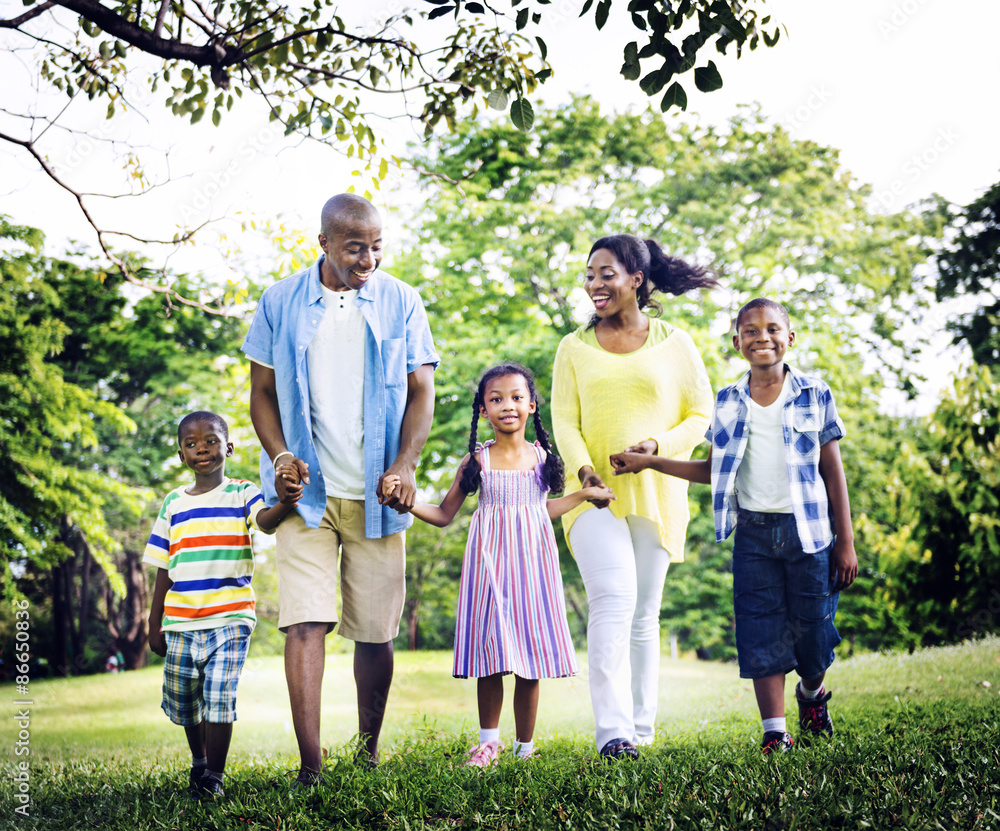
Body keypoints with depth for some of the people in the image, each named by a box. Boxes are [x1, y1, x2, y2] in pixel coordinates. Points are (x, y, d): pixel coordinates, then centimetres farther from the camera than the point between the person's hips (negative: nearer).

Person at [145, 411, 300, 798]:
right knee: (183, 697, 11)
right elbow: (165, 570, 14)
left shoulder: (241, 493, 2)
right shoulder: (173, 503, 11)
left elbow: (265, 521, -21)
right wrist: (154, 623, 13)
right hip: (181, 621, 4)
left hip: (230, 619, -4)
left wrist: (284, 504, -44)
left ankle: (213, 777, 4)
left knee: (219, 695, -11)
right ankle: (198, 760, 36)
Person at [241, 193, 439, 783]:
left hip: (376, 493, 1)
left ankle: (370, 752, 23)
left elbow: (421, 392, 5)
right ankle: (311, 768, -11)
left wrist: (406, 464, -11)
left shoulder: (403, 303, 4)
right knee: (305, 622, -12)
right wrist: (280, 456, -10)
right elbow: (262, 391, 7)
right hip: (306, 490, -1)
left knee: (375, 631, 5)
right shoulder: (281, 303, 4)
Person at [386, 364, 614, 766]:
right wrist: (407, 502, -9)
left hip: (531, 562, 1)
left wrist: (583, 494, 22)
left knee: (531, 660, 1)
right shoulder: (477, 461, 1)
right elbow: (445, 514, 6)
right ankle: (488, 740, 14)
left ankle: (525, 745, 14)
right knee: (491, 655, -3)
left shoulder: (542, 457, 7)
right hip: (490, 562, -1)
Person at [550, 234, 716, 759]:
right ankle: (612, 733, -23)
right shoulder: (574, 348, 11)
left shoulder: (674, 344, 8)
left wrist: (658, 446, -12)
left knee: (643, 615, 5)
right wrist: (583, 468, -15)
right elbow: (564, 419, 5)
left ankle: (640, 731, 15)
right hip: (593, 492, -1)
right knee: (613, 599, -19)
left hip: (655, 495, 1)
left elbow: (701, 415, 7)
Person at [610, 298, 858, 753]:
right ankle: (775, 732, 3)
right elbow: (714, 470, 15)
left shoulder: (814, 393, 1)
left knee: (812, 631, 5)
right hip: (753, 531, 1)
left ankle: (811, 692, 36)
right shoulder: (728, 402, 7)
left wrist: (845, 541, 1)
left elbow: (833, 471, 3)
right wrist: (650, 462, 7)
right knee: (761, 634, -2)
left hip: (808, 529, -1)